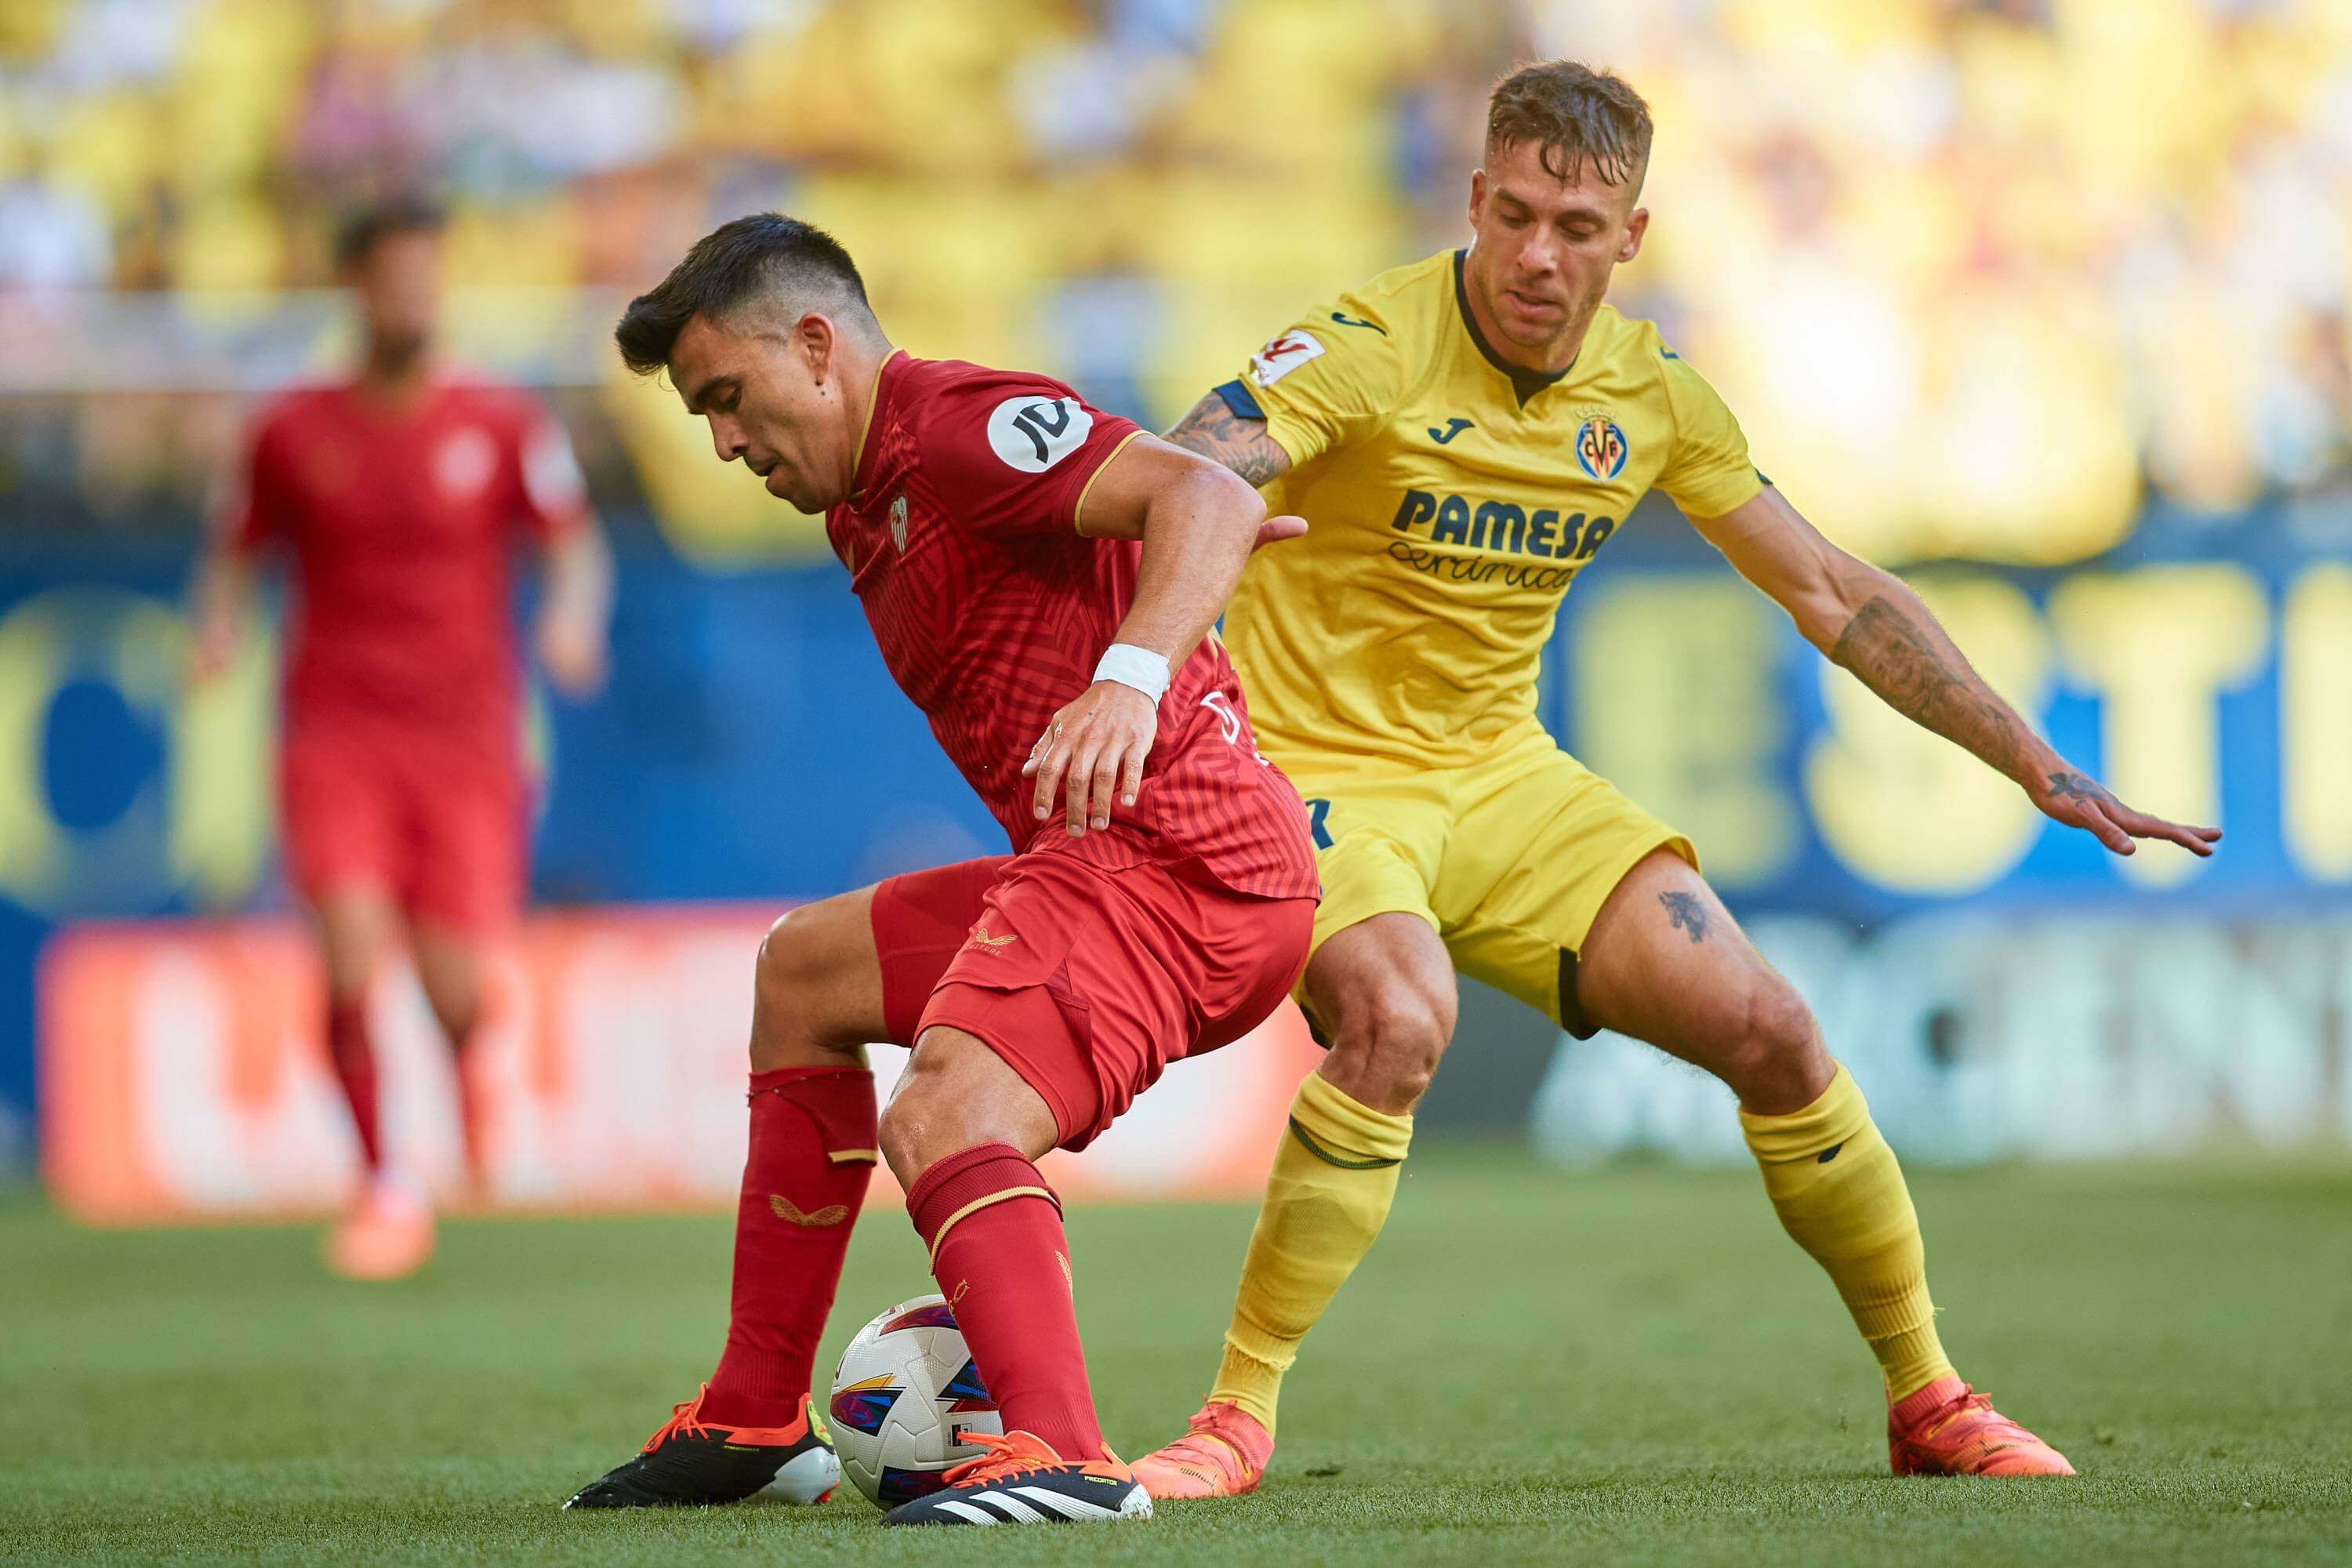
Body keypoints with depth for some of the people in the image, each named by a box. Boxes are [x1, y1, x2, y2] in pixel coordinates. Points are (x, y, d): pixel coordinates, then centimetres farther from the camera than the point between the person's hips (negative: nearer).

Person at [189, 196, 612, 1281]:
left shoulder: (503, 426, 3)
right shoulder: (294, 432, 4)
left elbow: (574, 542, 2)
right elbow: (235, 552, 15)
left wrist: (572, 615, -19)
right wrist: (220, 625, -6)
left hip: (466, 745, 0)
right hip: (336, 735, 0)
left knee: (455, 993, -5)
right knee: (352, 966, -18)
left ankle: (487, 1149, 32)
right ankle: (384, 1183, 4)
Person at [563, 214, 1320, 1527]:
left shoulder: (958, 429, -12)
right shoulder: (863, 510, 20)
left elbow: (1208, 498, -25)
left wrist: (1131, 680, -39)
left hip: (1170, 853, -11)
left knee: (939, 1123, -29)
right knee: (801, 974, 26)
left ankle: (1062, 1454, -47)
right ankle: (756, 1424, 28)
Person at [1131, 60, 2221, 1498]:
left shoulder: (1651, 394, 0)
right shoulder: (1370, 351, -18)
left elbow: (1832, 594, 9)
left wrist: (2037, 765, 6)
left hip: (1504, 778, 6)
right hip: (1319, 772, -5)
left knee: (1768, 1028, -5)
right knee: (1399, 1022, -35)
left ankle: (1929, 1396, 14)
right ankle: (1238, 1416, -22)